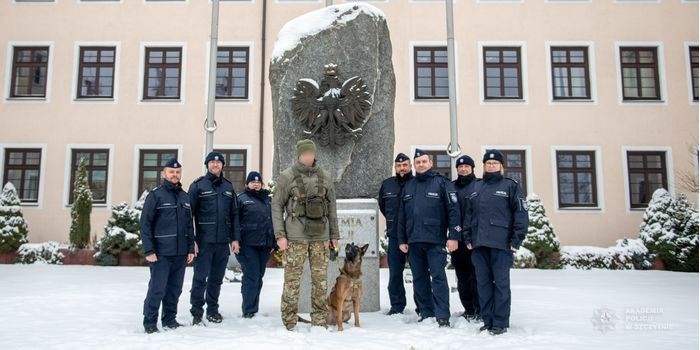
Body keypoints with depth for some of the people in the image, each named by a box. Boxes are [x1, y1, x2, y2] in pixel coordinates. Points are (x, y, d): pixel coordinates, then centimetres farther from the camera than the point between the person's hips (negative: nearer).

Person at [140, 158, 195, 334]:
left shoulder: (185, 197, 13)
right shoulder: (156, 195, -3)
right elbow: (145, 224, -7)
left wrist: (191, 248, 11)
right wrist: (149, 250, -13)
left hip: (180, 253, 5)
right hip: (161, 253, -5)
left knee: (175, 289, 10)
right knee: (157, 289, -3)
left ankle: (170, 319, 23)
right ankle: (150, 322, 10)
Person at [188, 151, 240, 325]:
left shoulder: (228, 186, 13)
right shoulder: (198, 185, 0)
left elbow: (234, 214, 14)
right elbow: (189, 213, -4)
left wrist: (235, 238, 7)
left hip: (223, 241, 4)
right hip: (204, 240, -4)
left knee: (217, 278, 12)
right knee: (201, 277, -1)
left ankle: (213, 310, 23)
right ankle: (197, 312, 10)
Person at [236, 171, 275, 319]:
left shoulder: (267, 199, 17)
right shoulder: (242, 198, 1)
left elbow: (272, 221, 20)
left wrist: (272, 242, 16)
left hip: (264, 245, 6)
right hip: (248, 244, -5)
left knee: (259, 277, 11)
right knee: (251, 276, -7)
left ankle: (254, 309, 22)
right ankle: (248, 311, 2)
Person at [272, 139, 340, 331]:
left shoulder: (325, 177, 10)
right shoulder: (287, 176, 0)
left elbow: (331, 207, 15)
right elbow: (277, 206, 0)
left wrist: (334, 235, 12)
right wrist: (280, 235, -7)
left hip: (320, 236, 3)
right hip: (296, 236, -3)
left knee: (321, 279, 6)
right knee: (292, 279, -1)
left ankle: (319, 321, 17)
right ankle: (289, 322, 10)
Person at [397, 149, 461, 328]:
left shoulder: (441, 183, 0)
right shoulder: (408, 186, 15)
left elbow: (453, 210, -6)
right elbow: (401, 215, 16)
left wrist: (453, 236, -13)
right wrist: (401, 240, 11)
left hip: (435, 240, -5)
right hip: (413, 241, 5)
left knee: (438, 277, -5)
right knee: (419, 279, 9)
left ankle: (443, 316, 0)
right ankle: (426, 313, 19)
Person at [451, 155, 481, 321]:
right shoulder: (452, 187, 13)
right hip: (457, 238, 4)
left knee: (476, 275, -3)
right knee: (462, 276, 9)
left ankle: (479, 310, 5)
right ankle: (468, 309, 20)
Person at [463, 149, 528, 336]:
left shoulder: (510, 185, 3)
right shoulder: (475, 187, 16)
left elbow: (521, 213, -4)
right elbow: (468, 214, 15)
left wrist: (516, 240, -10)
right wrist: (468, 238, 7)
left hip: (501, 243, -4)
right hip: (479, 244, 4)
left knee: (501, 283, 0)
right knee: (483, 283, 7)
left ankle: (501, 323, 7)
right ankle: (487, 321, 16)